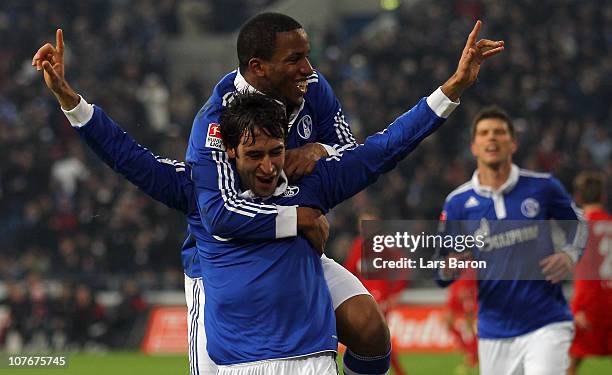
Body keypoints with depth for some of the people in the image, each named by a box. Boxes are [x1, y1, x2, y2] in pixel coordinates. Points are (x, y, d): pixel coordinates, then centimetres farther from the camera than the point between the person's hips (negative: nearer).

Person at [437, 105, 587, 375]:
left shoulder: (543, 187, -1)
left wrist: (569, 254, -3)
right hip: (494, 331, 2)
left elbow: (577, 223, 17)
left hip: (547, 325, -2)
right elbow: (442, 277, 3)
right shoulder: (458, 202, 0)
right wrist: (447, 269, -21)